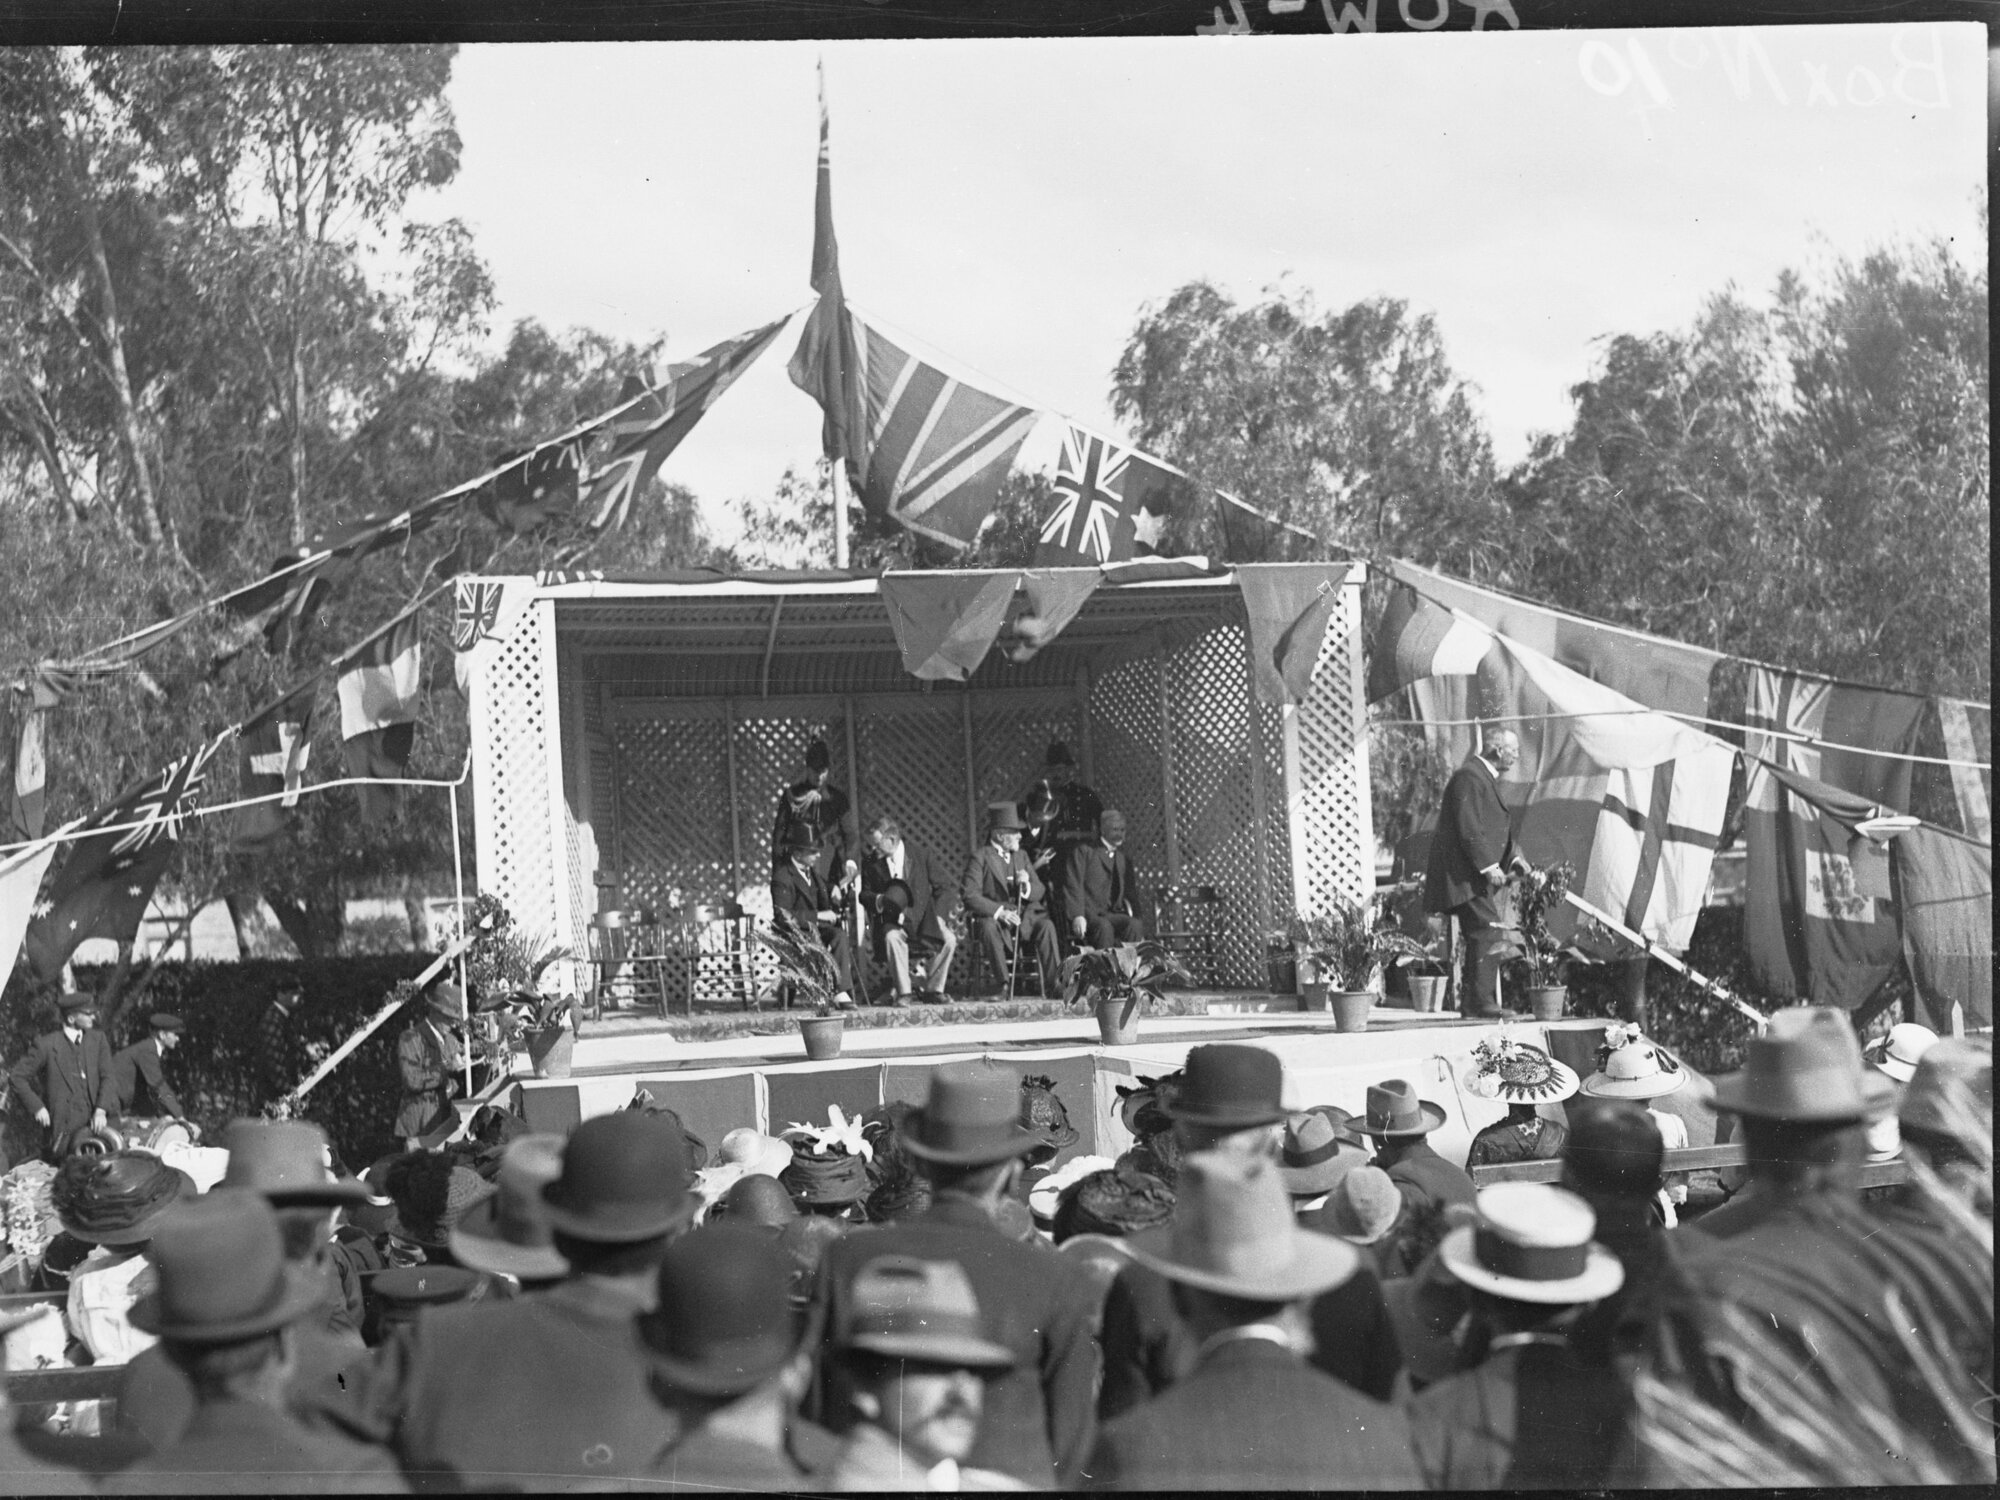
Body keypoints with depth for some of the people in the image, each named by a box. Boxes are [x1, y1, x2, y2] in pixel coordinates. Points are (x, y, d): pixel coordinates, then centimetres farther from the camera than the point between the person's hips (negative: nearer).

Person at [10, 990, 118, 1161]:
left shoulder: (98, 1039, 9)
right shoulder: (46, 1044, -2)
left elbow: (108, 1077, 3)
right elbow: (17, 1077, 3)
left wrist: (101, 1110, -12)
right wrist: (37, 1107, -6)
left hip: (94, 1124, 3)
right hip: (63, 1130, -3)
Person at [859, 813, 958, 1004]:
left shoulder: (920, 854, -2)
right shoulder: (870, 861, 0)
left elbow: (943, 886, 2)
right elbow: (864, 894, 8)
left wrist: (938, 915, -10)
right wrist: (878, 900, -16)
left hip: (924, 918, 1)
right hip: (893, 920, -1)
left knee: (949, 939, -25)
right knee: (892, 937, -35)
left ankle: (934, 989, -8)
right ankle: (904, 991, -25)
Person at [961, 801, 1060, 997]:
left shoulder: (1021, 856, 16)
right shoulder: (980, 857, -2)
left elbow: (1040, 892, 13)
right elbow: (969, 895, -13)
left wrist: (1026, 886, -11)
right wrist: (999, 911, -24)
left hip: (1024, 917, 4)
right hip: (993, 917, -4)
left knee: (1046, 926, -26)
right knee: (989, 928, -37)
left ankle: (1052, 984, -27)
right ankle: (1003, 985, -28)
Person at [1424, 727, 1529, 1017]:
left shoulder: (1486, 777, 20)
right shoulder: (1469, 778, -14)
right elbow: (1468, 828, -21)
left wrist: (1513, 859, 14)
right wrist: (1489, 866, -22)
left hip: (1478, 875, 11)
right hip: (1465, 874, -11)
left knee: (1481, 937, 10)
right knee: (1489, 933, -15)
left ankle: (1474, 1001, 14)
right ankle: (1481, 1001, -16)